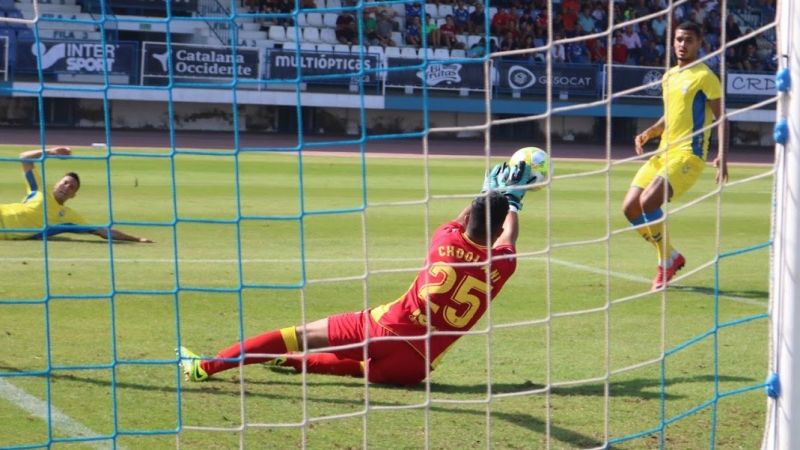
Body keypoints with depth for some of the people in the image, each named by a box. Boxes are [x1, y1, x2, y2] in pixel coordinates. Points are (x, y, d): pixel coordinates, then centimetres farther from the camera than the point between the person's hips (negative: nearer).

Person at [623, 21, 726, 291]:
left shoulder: (704, 76, -6)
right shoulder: (669, 77, 17)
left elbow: (721, 117, -9)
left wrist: (722, 155, -20)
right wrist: (649, 133, 8)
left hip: (688, 155, -8)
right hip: (663, 153, 8)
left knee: (648, 202, -24)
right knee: (630, 208, 0)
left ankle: (667, 263, -7)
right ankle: (672, 256, 16)